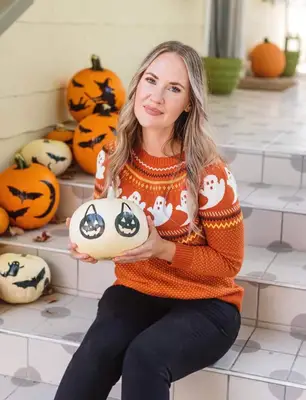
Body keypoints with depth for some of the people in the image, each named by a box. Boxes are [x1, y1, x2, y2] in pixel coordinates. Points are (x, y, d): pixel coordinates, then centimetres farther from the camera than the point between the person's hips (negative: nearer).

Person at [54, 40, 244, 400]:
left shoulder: (209, 174, -18)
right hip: (134, 291, 3)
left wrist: (164, 250, -23)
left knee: (144, 358, -33)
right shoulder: (112, 158, -4)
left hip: (204, 303, -3)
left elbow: (228, 264, -9)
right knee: (96, 352, -29)